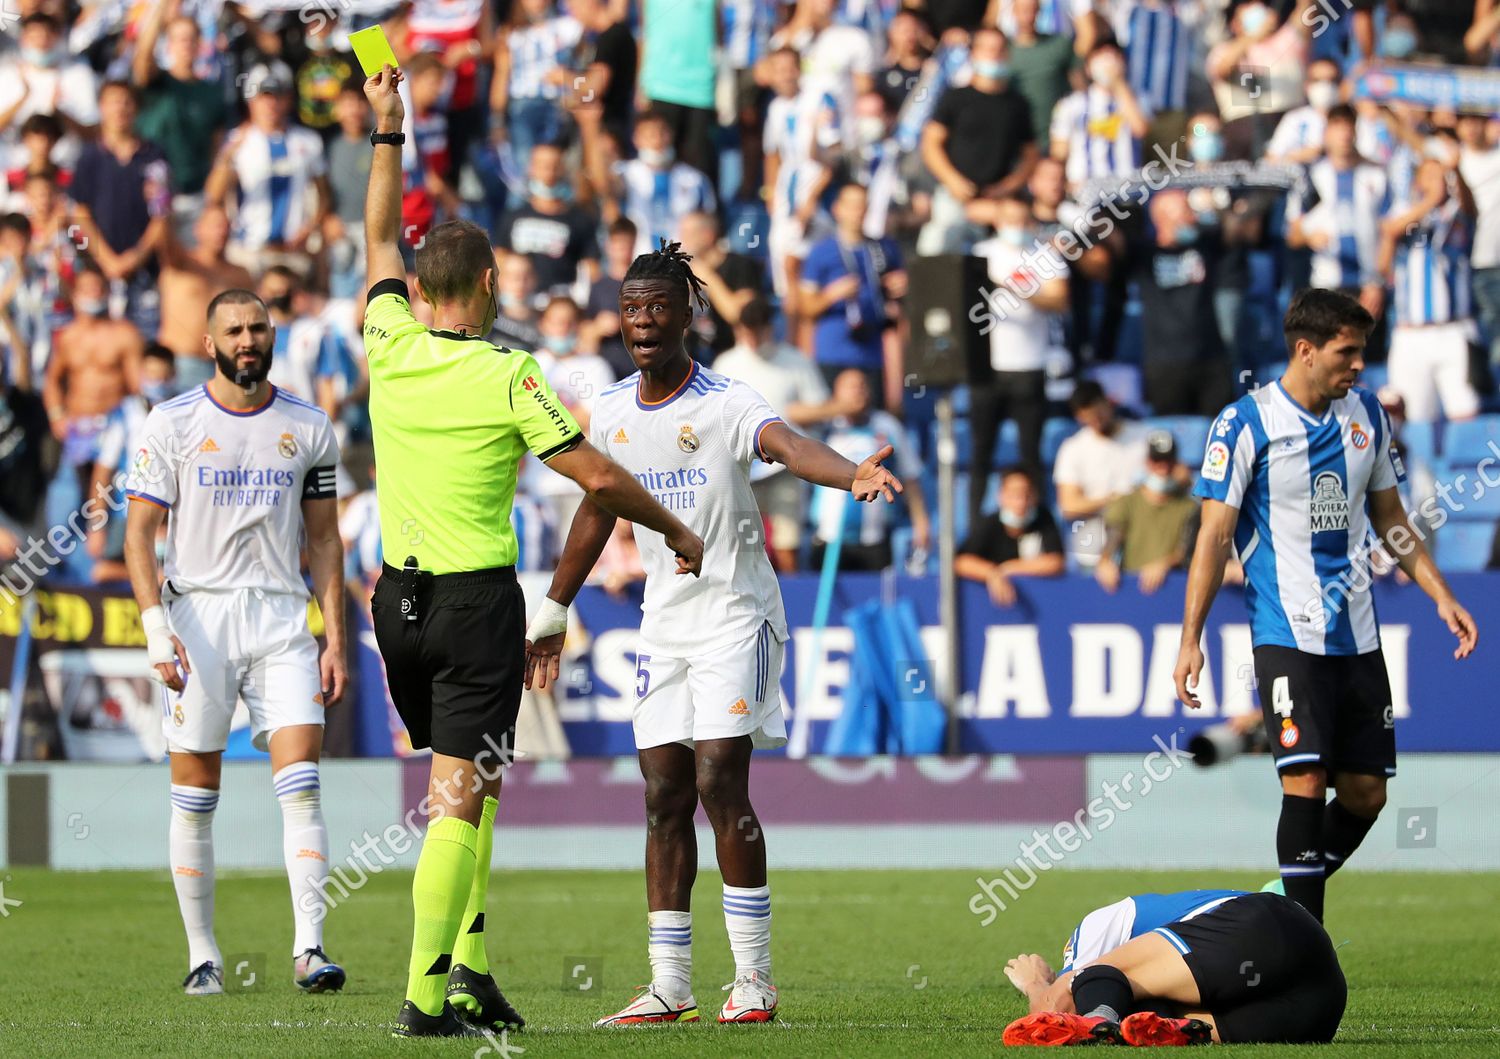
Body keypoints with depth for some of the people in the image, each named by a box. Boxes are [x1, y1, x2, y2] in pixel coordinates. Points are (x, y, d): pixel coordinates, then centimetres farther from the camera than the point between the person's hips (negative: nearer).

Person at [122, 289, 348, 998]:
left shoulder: (307, 429, 8)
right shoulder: (172, 424, 1)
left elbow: (324, 541, 12)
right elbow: (139, 534, -1)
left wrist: (335, 641, 4)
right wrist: (157, 629, -12)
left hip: (281, 620, 1)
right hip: (198, 614, -1)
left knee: (300, 784, -11)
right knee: (195, 798, 1)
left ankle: (309, 947, -13)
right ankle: (202, 953, 10)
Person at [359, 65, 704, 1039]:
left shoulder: (391, 348, 1)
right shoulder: (509, 376, -12)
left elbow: (381, 241, 19)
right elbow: (599, 478, -10)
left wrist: (387, 133, 27)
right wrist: (676, 530, 6)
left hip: (399, 596, 6)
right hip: (476, 599, -6)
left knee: (466, 787, 18)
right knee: (461, 795, -8)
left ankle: (467, 969, 12)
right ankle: (428, 995, -15)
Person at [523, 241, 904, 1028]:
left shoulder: (725, 404, -14)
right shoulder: (611, 411, 5)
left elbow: (788, 446, -35)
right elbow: (597, 510, 19)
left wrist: (853, 476, -56)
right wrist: (552, 613, 25)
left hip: (734, 614, -6)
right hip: (664, 621, 6)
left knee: (720, 784, -14)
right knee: (664, 798, 3)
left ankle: (753, 977, -7)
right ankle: (669, 986, 6)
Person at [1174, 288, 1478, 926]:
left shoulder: (1366, 414, 10)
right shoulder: (1245, 424, -8)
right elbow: (1214, 535, -7)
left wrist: (1441, 595, 13)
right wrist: (1190, 640, -12)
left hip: (1357, 634, 6)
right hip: (1287, 634, -6)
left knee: (1366, 792, 4)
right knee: (1305, 782, -16)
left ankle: (1293, 905, 23)